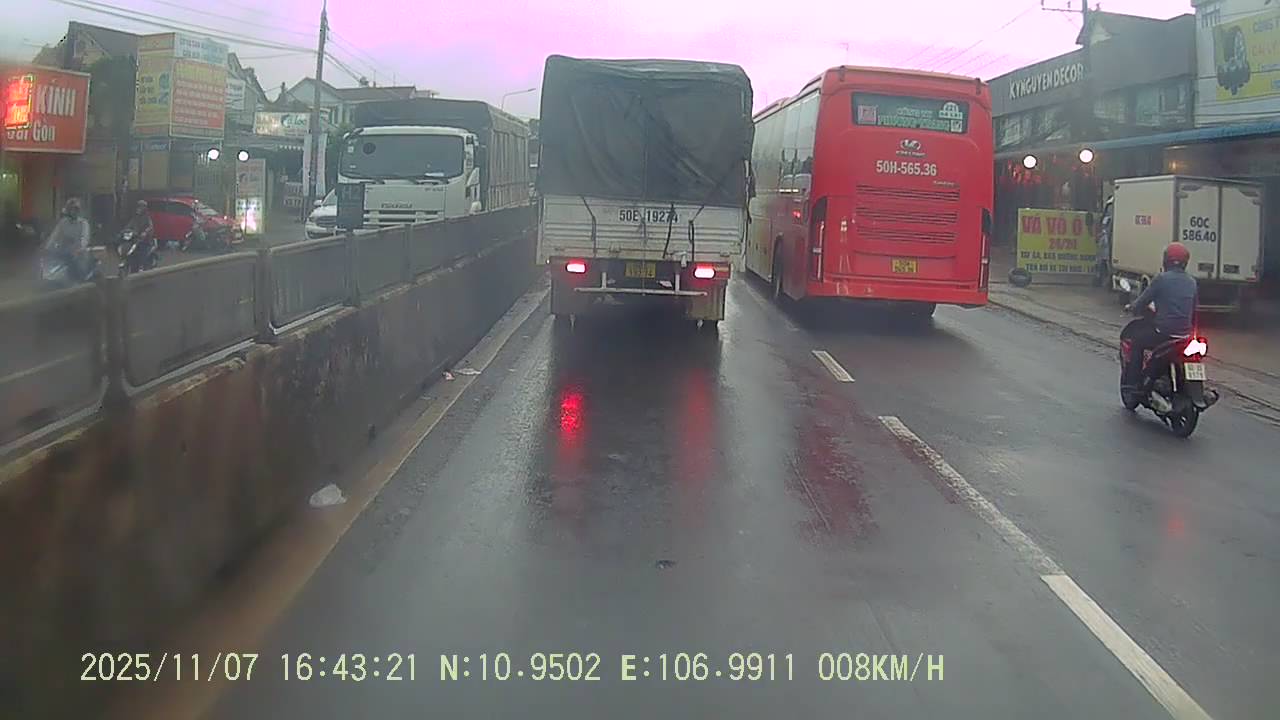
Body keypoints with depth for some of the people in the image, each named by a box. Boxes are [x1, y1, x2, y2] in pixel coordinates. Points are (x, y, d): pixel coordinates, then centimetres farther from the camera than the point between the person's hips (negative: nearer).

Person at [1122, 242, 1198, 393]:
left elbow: (1143, 301, -3)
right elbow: (1193, 310, 17)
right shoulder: (1192, 282, 11)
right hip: (1185, 332, 6)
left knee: (1137, 340, 14)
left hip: (1164, 330, -6)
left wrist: (1131, 307, 17)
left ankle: (1132, 382, 7)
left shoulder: (1162, 279, -8)